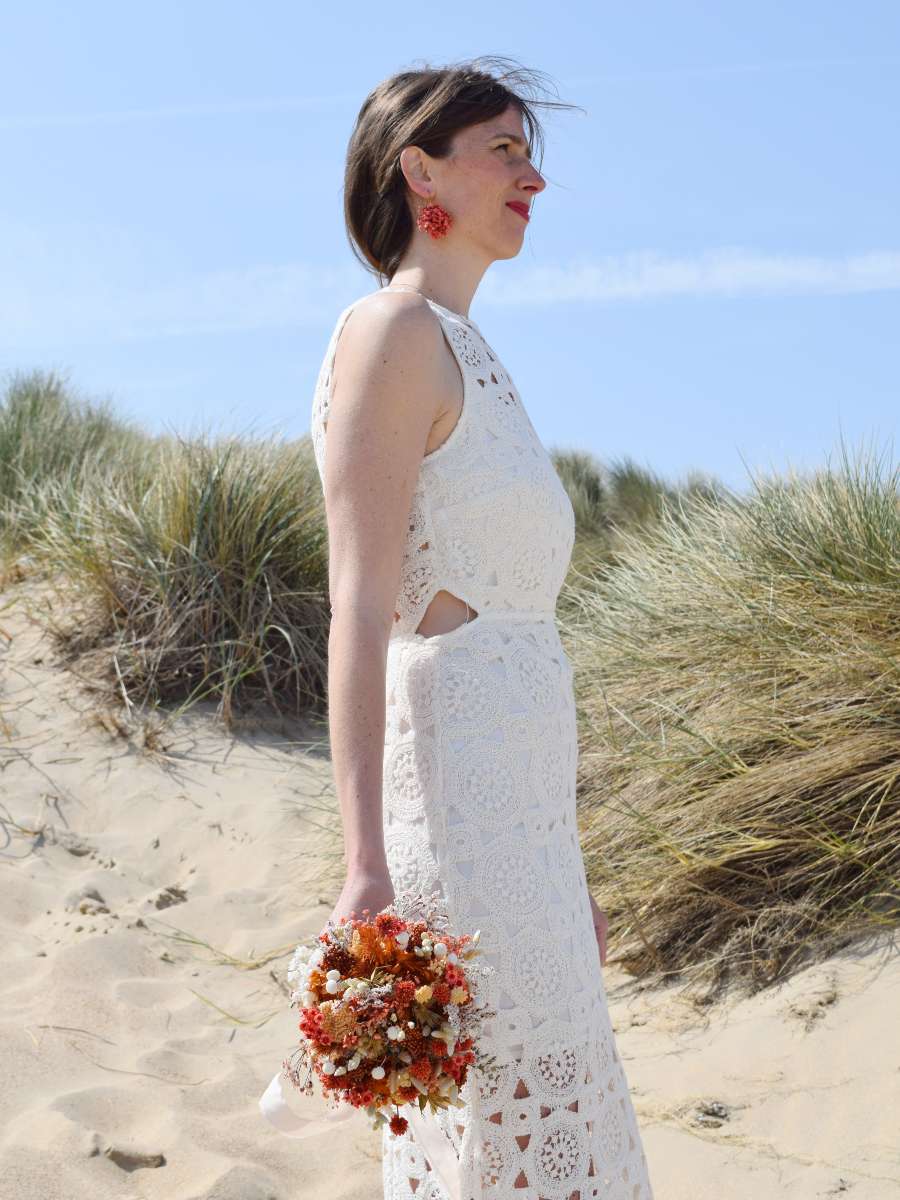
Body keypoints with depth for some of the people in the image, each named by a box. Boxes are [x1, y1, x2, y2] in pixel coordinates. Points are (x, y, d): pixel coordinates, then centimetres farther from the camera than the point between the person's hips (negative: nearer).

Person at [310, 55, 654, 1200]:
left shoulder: (471, 362, 20)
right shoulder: (390, 331, -8)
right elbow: (359, 605, -18)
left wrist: (563, 869, 23)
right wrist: (366, 867, -27)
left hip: (518, 817, 9)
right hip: (450, 816, -9)